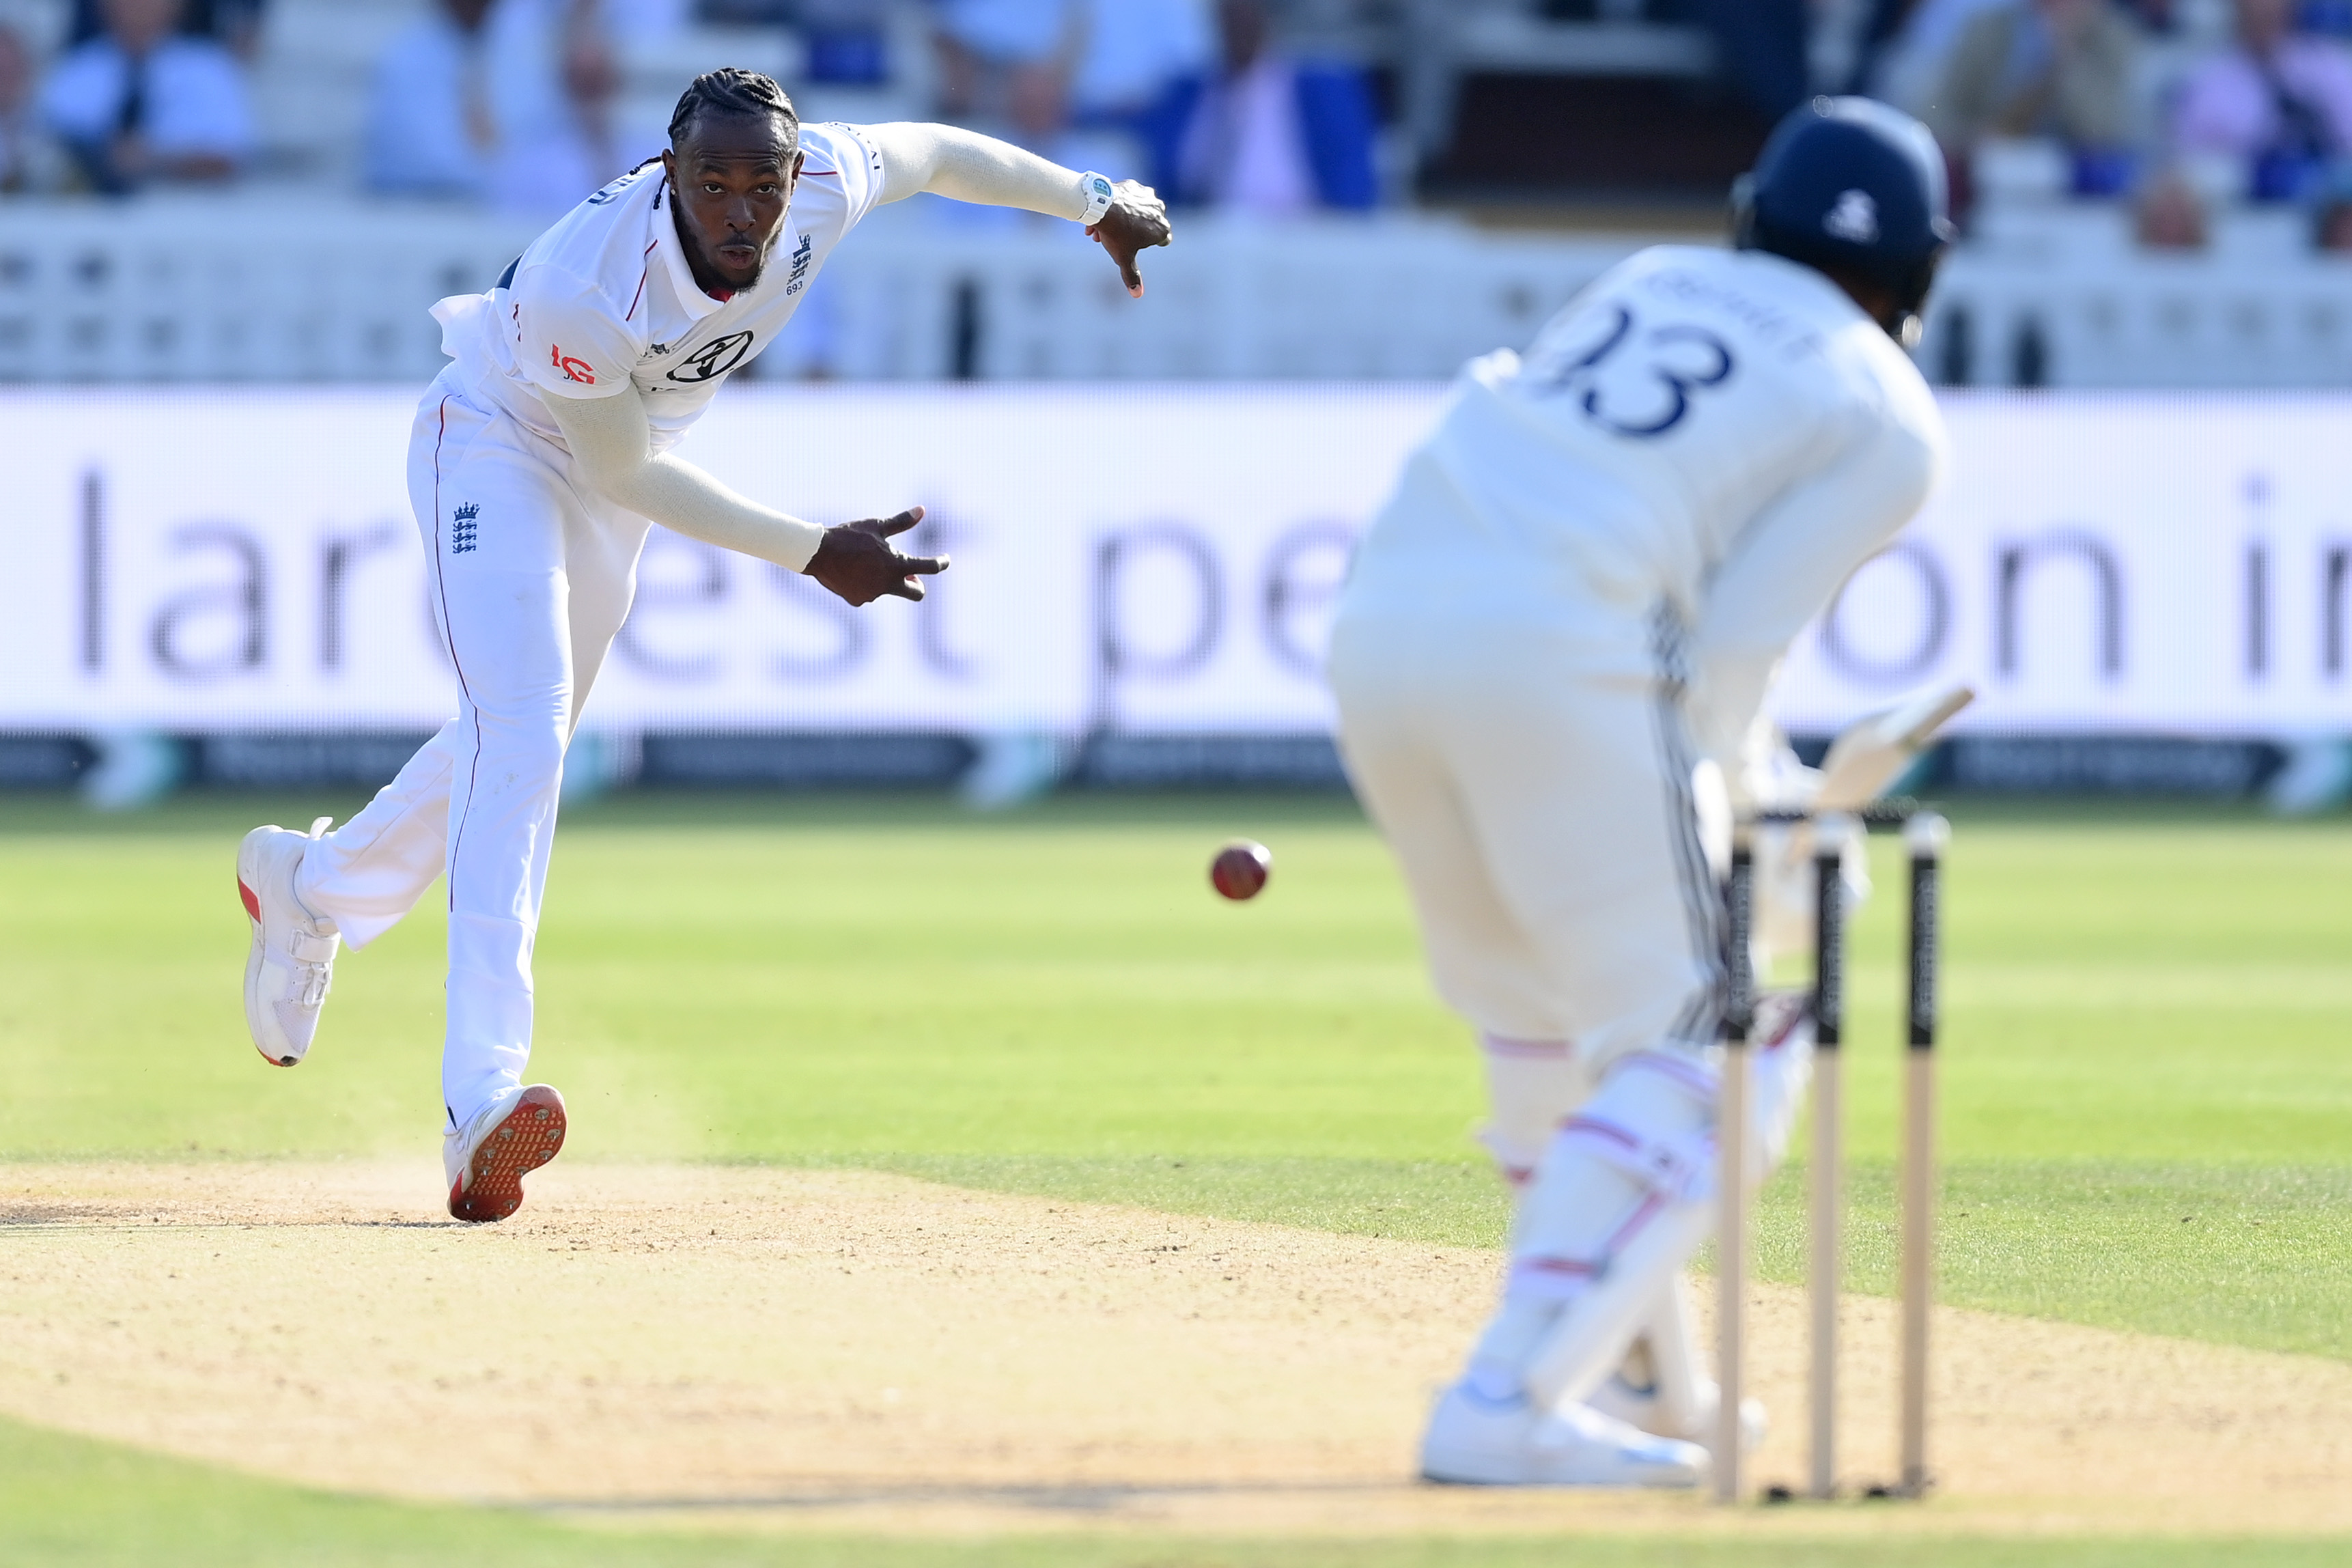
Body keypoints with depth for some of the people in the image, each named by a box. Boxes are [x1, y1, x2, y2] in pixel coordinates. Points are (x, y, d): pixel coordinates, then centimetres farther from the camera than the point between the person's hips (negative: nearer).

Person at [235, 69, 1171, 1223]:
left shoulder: (826, 183, -26)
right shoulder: (579, 292, -40)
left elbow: (934, 152, -2)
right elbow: (628, 474, -25)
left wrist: (1097, 204, 12)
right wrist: (813, 553, -25)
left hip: (609, 482, 7)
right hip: (499, 444, -7)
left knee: (521, 740, 18)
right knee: (521, 731, -24)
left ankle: (309, 885, 48)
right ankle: (483, 1104, -35)